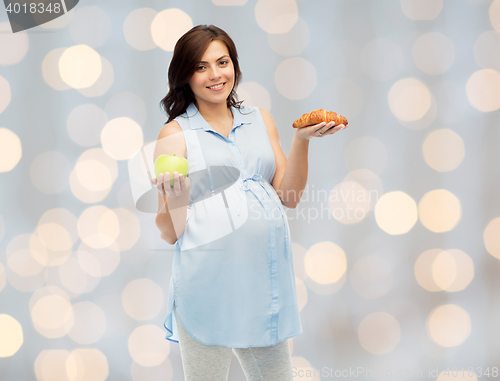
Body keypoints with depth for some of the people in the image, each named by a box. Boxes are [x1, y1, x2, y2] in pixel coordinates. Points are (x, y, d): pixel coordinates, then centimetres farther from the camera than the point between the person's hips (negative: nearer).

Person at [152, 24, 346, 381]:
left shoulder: (261, 120, 14)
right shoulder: (175, 134, 1)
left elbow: (289, 196, 10)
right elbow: (171, 232, -3)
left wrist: (302, 140, -2)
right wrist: (175, 201, -23)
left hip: (265, 276, 4)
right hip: (208, 280, -4)